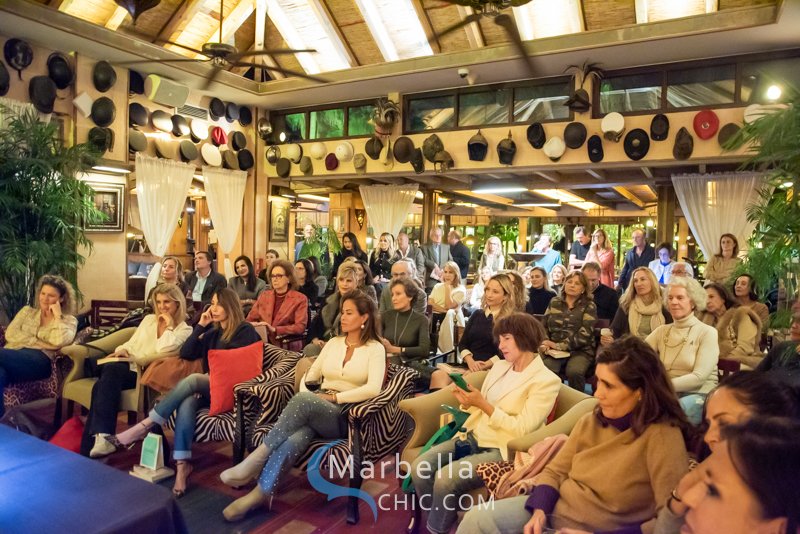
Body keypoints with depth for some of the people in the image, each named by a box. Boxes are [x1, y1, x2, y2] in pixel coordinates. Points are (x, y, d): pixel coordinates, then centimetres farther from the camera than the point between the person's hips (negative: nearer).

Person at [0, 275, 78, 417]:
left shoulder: (68, 320, 16)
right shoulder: (27, 311, 27)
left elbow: (59, 342, -7)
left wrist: (58, 316, 2)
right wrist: (41, 343, -4)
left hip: (39, 360, -3)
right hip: (14, 354, 3)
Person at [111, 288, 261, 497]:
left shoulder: (246, 331, -1)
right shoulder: (213, 332, 20)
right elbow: (186, 354, 10)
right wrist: (200, 326, 3)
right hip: (208, 390, 6)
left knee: (193, 380, -30)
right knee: (187, 401, -29)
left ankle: (145, 426, -23)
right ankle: (182, 463, -37)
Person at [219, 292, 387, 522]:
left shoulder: (375, 348, 1)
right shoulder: (333, 342, 18)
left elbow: (373, 389, -14)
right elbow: (309, 376, 15)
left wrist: (334, 397, -17)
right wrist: (305, 398, -6)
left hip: (346, 416, -4)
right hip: (315, 411, 4)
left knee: (303, 401, -35)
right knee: (294, 440, -32)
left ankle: (254, 463, -28)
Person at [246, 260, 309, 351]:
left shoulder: (300, 299, -1)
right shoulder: (264, 295, 14)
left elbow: (300, 327, -9)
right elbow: (250, 319, 14)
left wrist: (274, 330, -18)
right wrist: (254, 325, -10)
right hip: (262, 343, 4)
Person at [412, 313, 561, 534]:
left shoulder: (546, 380, -9)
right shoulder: (499, 366, 12)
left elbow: (521, 429, -16)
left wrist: (483, 404, -19)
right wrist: (468, 402, -6)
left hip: (500, 449, -7)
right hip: (472, 438, 7)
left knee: (445, 478, -27)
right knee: (420, 467, -14)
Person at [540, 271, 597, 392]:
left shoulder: (589, 306, 4)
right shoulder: (554, 302, 15)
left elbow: (584, 335, -7)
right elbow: (544, 326, 14)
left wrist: (559, 345, -14)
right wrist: (544, 343, -6)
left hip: (580, 350, -2)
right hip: (554, 350, 2)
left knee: (574, 372, -34)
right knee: (545, 369, -31)